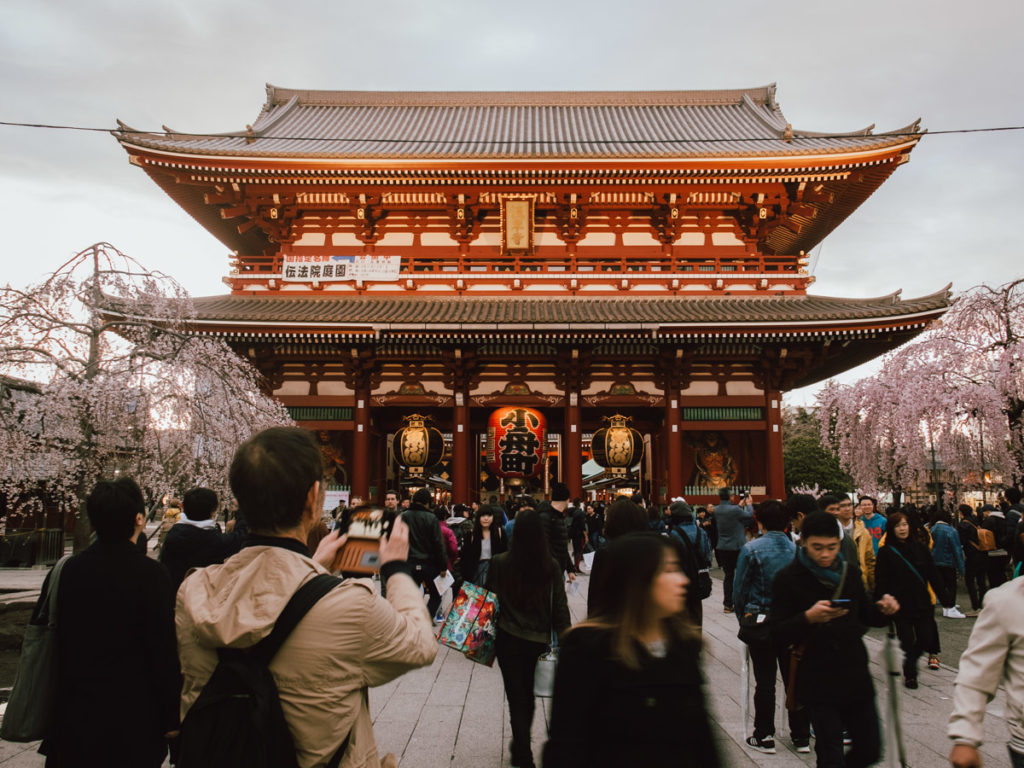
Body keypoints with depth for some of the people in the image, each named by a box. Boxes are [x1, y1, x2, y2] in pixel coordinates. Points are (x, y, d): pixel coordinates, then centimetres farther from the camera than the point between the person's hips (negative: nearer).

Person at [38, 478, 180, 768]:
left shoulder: (69, 569, -4)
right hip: (133, 720, -4)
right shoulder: (150, 573, -18)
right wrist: (171, 717, -4)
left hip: (75, 714, 4)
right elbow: (163, 649, -15)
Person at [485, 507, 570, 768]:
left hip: (508, 639, -2)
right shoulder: (552, 566, -10)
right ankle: (521, 745, 43)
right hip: (539, 640, 3)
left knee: (516, 697, 10)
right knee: (528, 694, 24)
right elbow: (560, 607, -5)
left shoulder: (499, 563, -13)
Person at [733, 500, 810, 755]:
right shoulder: (797, 549, -3)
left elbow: (739, 590, -7)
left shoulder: (751, 549, -12)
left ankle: (764, 737, 16)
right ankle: (801, 736, 23)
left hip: (759, 623, -3)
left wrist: (744, 619, 7)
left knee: (765, 681, 6)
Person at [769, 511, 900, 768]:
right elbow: (778, 634, -13)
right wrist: (809, 618, -29)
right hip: (818, 683, -5)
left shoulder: (850, 571, 6)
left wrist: (883, 611, -5)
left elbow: (865, 617, 16)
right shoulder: (788, 578, -10)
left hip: (855, 676, 5)